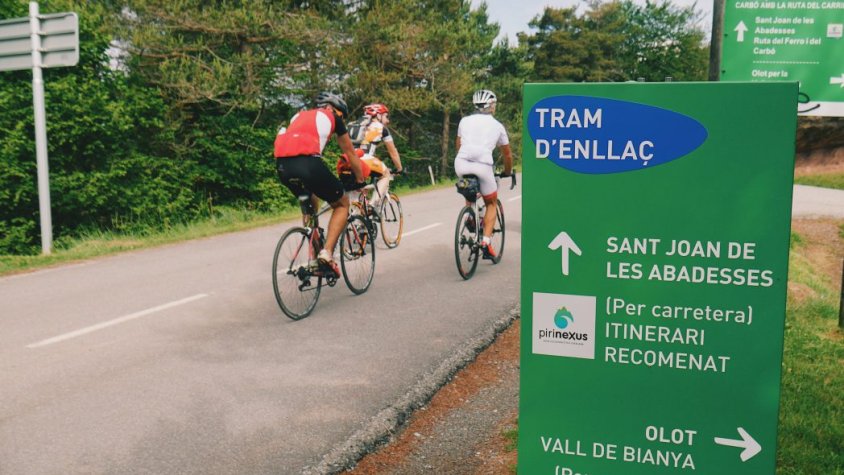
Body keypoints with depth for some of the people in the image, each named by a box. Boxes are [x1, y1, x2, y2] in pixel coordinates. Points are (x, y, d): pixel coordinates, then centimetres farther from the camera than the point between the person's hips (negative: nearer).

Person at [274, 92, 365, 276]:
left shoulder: (300, 116, 34)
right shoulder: (331, 117, 20)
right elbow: (350, 153, 26)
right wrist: (361, 181, 40)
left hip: (282, 166, 6)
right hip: (307, 163, -6)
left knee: (310, 204, 33)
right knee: (342, 204, 16)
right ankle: (327, 253, -2)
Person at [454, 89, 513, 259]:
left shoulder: (465, 120, 20)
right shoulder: (497, 126, 17)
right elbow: (507, 154, 26)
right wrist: (507, 172, 43)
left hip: (461, 164, 2)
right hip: (483, 166, -2)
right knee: (491, 203, 18)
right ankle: (486, 241, 3)